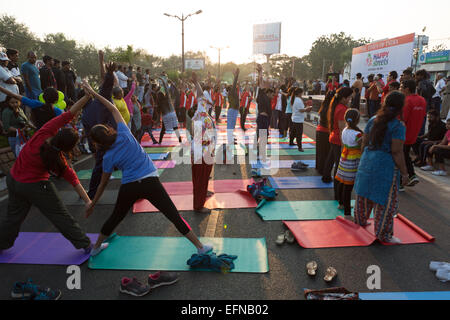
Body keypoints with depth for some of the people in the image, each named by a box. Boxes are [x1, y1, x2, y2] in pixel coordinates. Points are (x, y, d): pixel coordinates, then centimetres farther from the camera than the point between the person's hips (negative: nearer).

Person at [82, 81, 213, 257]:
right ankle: (200, 247, 8)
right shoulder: (124, 134, -1)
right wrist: (93, 93, 19)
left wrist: (92, 204, 24)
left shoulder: (108, 157, 2)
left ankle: (96, 247, 44)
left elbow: (103, 184, 10)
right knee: (175, 216, 2)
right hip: (150, 182, -1)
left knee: (115, 218, 26)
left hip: (129, 188, 1)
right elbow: (113, 109, 10)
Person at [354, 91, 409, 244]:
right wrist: (404, 173, -9)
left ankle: (360, 221, 40)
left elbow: (364, 143, 8)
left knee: (364, 193, 21)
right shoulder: (398, 126, -15)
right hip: (386, 165, -7)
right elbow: (397, 152, -17)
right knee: (385, 201, 6)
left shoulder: (373, 120, 3)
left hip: (368, 161, 7)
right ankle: (383, 234, 17)